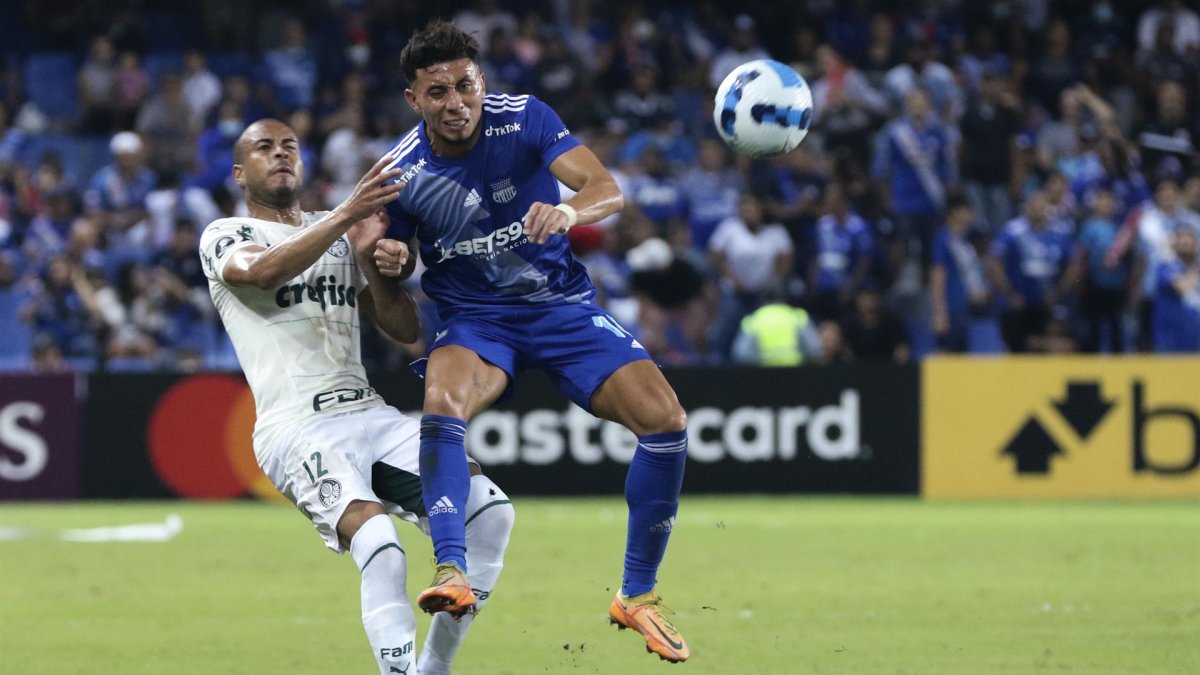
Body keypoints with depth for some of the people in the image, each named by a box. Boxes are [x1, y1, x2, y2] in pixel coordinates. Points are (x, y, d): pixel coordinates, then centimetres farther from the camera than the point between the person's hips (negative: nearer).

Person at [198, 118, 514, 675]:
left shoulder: (338, 233, 24)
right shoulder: (225, 236, 7)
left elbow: (405, 329, 19)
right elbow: (264, 272, -19)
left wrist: (367, 256, 3)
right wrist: (346, 214, -27)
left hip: (370, 415, 6)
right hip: (296, 427, -6)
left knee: (489, 512, -11)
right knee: (377, 539, -32)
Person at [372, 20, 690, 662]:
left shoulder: (524, 120, -14)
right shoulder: (401, 171, -11)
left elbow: (608, 190, -24)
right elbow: (386, 294, 1)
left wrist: (567, 210, -48)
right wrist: (384, 264, -25)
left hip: (561, 302, 1)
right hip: (473, 316, -1)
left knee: (665, 420, -16)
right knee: (441, 404, -36)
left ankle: (637, 595, 0)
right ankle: (452, 572, -42)